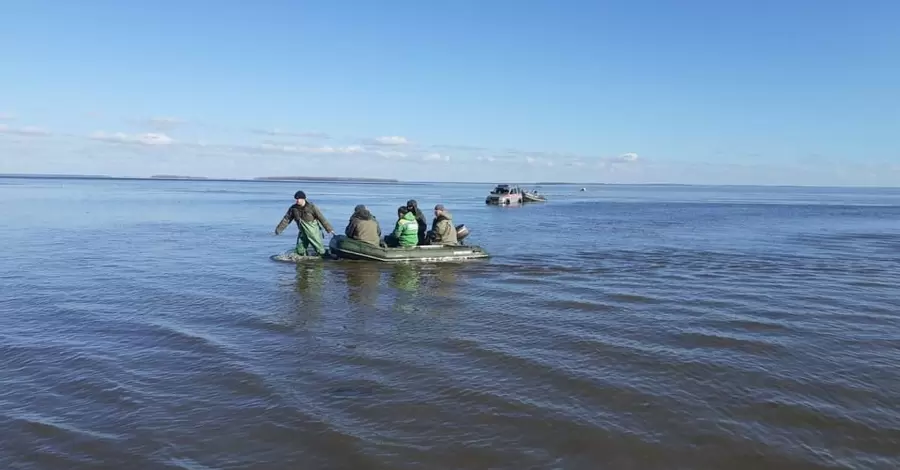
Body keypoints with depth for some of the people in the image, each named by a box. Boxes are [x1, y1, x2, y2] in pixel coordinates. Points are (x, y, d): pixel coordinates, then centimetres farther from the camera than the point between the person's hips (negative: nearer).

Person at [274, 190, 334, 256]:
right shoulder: (293, 208, -5)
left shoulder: (311, 207, -17)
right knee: (300, 251, 6)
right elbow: (286, 219, 1)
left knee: (320, 250, -1)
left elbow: (321, 218, -13)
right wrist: (279, 229, -2)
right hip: (303, 233, 4)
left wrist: (329, 229, -12)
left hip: (314, 232, -4)